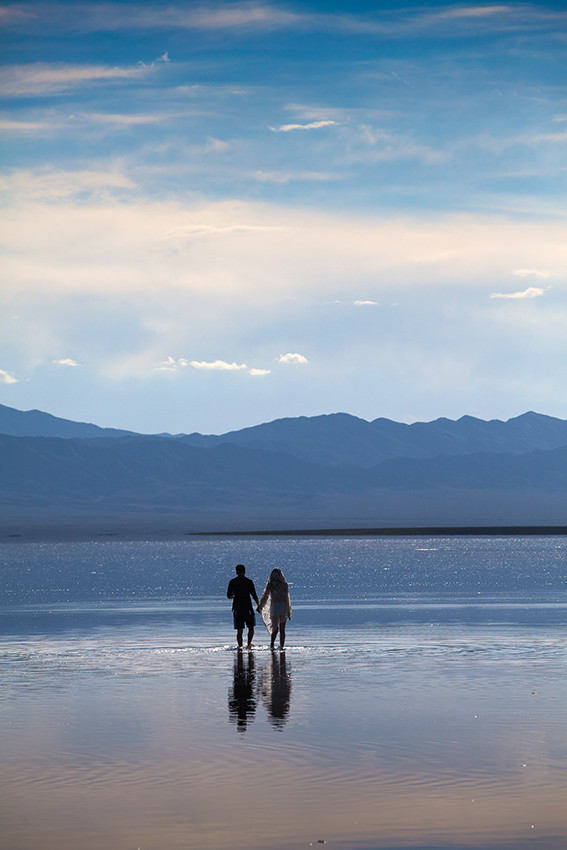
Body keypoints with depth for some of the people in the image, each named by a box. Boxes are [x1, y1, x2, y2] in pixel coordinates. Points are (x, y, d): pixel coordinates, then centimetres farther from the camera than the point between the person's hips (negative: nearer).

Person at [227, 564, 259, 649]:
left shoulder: (232, 582, 2)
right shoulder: (249, 582, -4)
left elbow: (229, 596, 6)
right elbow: (254, 596, -4)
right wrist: (259, 606, 9)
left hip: (237, 609, 2)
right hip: (248, 608, -2)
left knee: (239, 630, 5)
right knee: (251, 628, 13)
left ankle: (240, 646, 0)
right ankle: (249, 644, 6)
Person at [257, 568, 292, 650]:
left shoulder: (270, 585, -1)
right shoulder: (284, 585, -4)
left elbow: (265, 597, 2)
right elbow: (287, 598, -4)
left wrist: (260, 607, 12)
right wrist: (289, 612, 1)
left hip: (273, 607, 1)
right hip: (283, 607, -1)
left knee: (275, 628, 8)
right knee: (282, 629, 7)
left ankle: (272, 643, -14)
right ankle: (282, 646, 2)